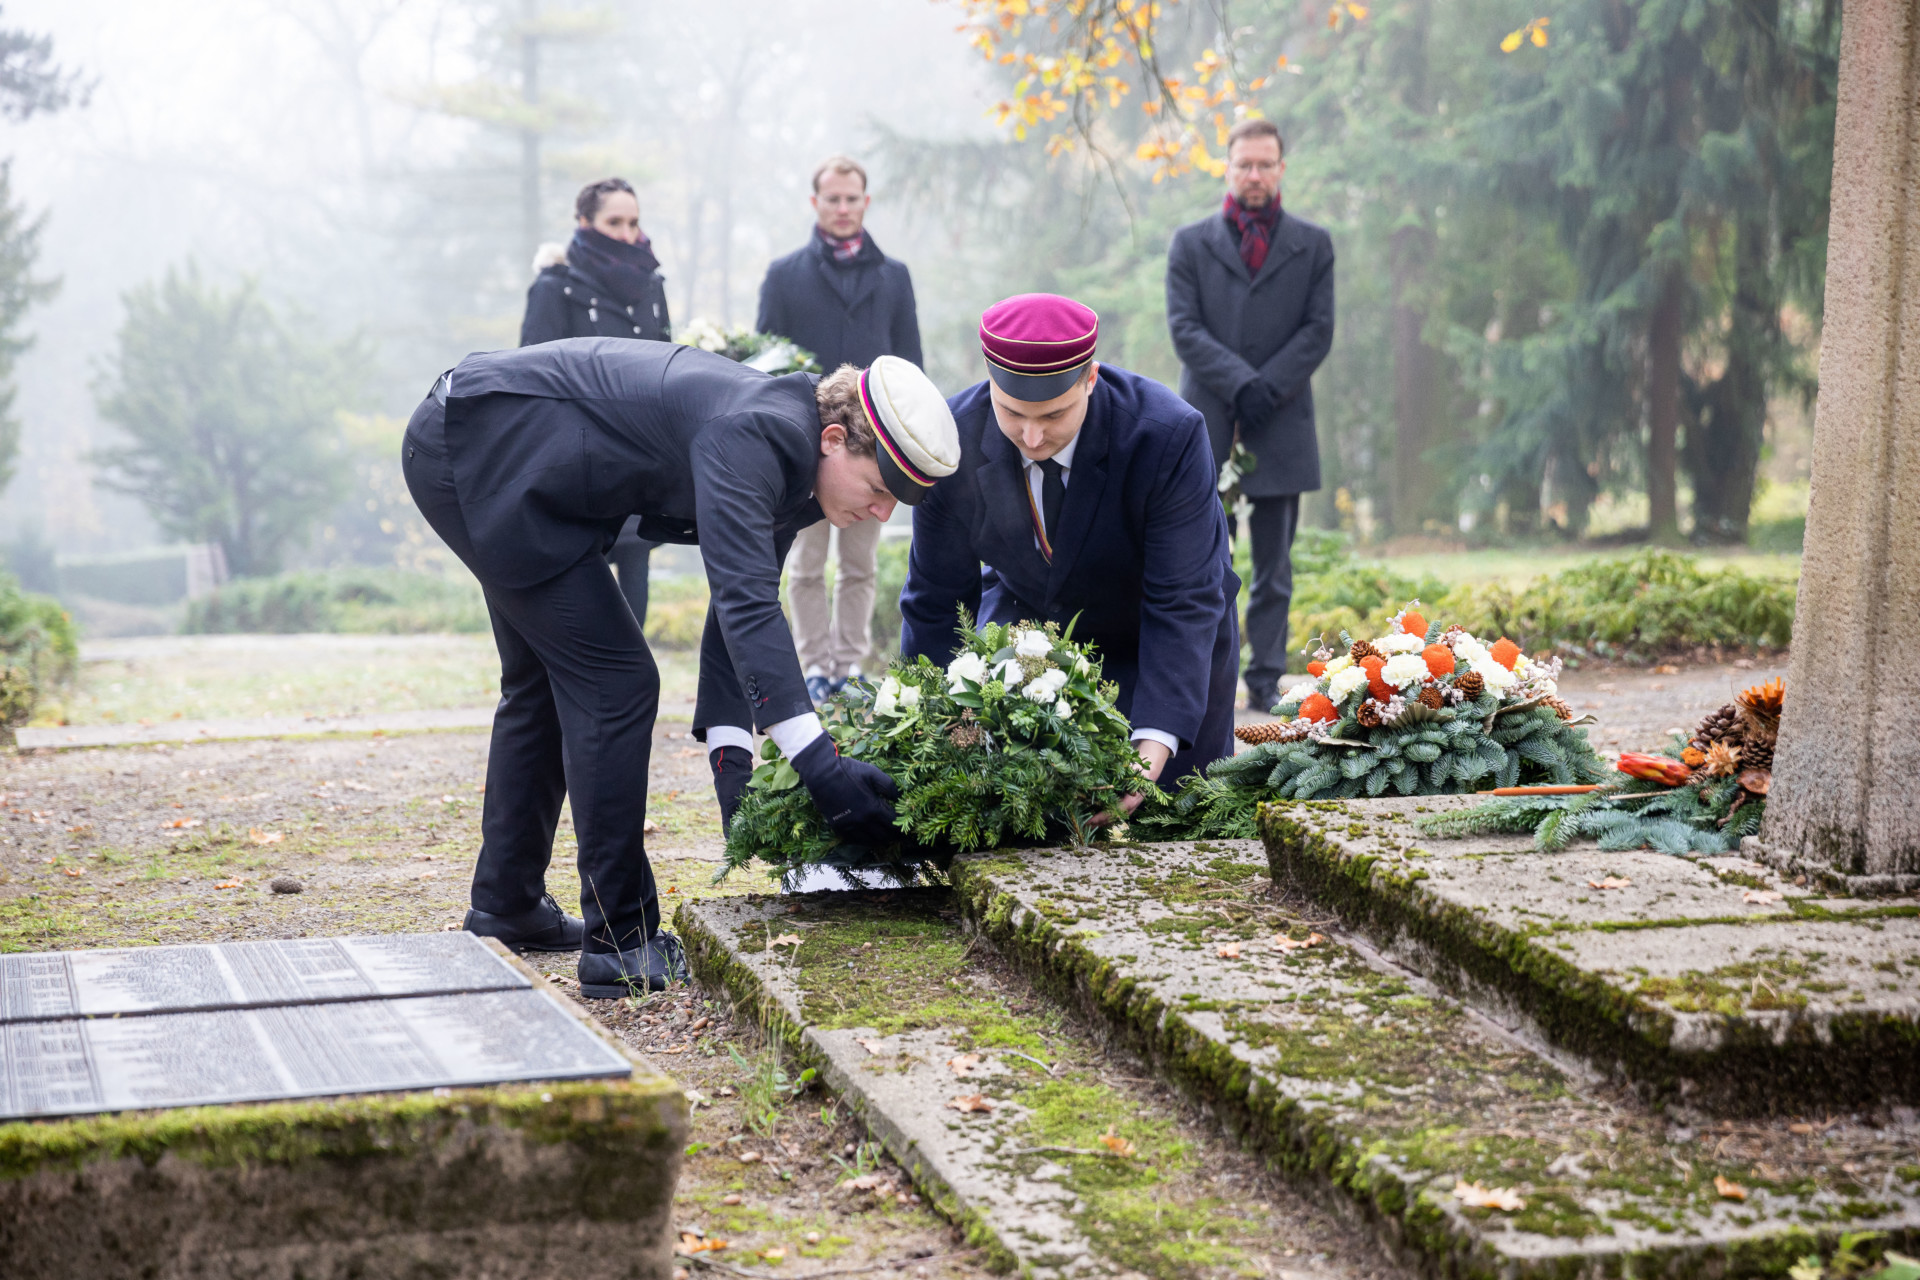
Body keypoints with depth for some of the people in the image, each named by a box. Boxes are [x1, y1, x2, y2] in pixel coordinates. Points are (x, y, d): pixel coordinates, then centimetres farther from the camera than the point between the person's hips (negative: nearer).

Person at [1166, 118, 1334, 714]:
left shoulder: (1313, 244, 10)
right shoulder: (1191, 243, 9)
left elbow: (1319, 330, 2)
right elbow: (1184, 328, -1)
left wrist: (1268, 388, -11)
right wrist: (1240, 384, -14)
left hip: (1282, 425, 1)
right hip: (1207, 425, -1)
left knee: (1274, 568, 4)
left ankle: (1266, 681, 9)